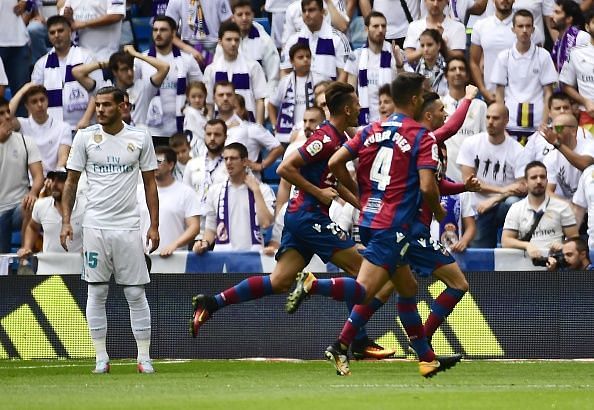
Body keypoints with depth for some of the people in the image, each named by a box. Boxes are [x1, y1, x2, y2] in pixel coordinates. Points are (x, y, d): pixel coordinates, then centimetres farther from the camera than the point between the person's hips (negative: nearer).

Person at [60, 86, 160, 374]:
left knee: (136, 293, -1)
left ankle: (144, 357, 4)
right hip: (95, 226, 0)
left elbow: (150, 183, 8)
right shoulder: (85, 137, 3)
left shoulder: (140, 138, 3)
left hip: (128, 226, 0)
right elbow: (71, 181, 7)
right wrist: (66, 221, -3)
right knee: (96, 293, 2)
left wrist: (154, 225, 1)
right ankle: (101, 357, 8)